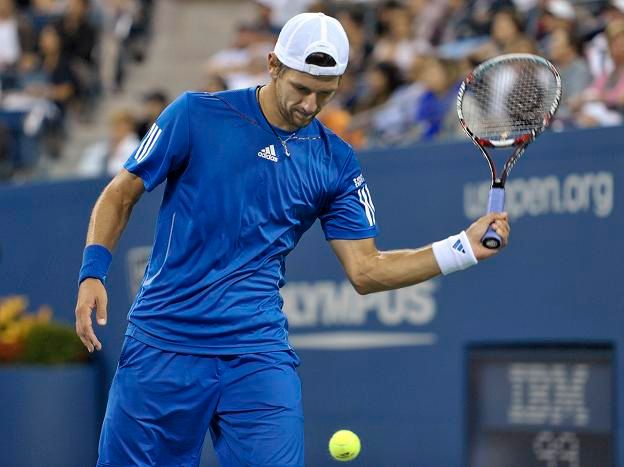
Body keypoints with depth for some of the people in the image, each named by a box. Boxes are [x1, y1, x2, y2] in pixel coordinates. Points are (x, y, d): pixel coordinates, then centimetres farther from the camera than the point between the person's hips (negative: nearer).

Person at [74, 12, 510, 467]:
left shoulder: (336, 163, 7)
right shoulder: (196, 115, -2)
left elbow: (365, 269, 6)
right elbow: (120, 195, 5)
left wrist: (463, 247, -4)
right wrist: (93, 272, -9)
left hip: (258, 355, 2)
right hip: (163, 344, -1)